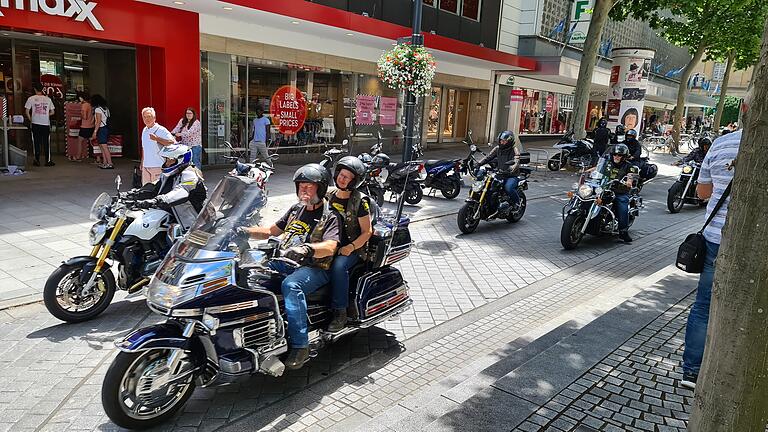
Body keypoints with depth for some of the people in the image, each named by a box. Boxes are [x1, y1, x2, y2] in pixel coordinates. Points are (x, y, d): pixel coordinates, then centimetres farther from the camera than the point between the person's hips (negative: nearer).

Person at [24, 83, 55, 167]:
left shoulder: (31, 98, -2)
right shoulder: (48, 99, 2)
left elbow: (27, 111, -4)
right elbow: (52, 112, 4)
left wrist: (30, 120, 11)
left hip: (35, 124, -1)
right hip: (46, 124, 1)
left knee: (36, 142, 6)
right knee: (46, 143, 6)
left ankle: (37, 161, 9)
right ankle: (48, 161, 5)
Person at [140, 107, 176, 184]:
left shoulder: (161, 130, -9)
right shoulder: (144, 130, 16)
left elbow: (172, 142, -21)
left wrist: (157, 139, -25)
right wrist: (142, 162, 24)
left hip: (158, 166, -7)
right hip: (146, 166, 7)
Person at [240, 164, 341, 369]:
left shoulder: (330, 216, -4)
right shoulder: (296, 210, 19)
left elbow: (330, 248, -21)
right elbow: (271, 230, 22)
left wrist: (306, 249, -40)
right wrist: (245, 231, 6)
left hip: (314, 268, -7)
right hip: (286, 261, 7)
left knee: (291, 285, -37)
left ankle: (300, 345, -32)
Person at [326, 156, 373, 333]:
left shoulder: (360, 201, -7)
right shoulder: (329, 195, 8)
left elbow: (367, 232, -6)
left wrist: (351, 247, -20)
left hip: (352, 248, -5)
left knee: (338, 265, -34)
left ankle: (340, 313, -23)